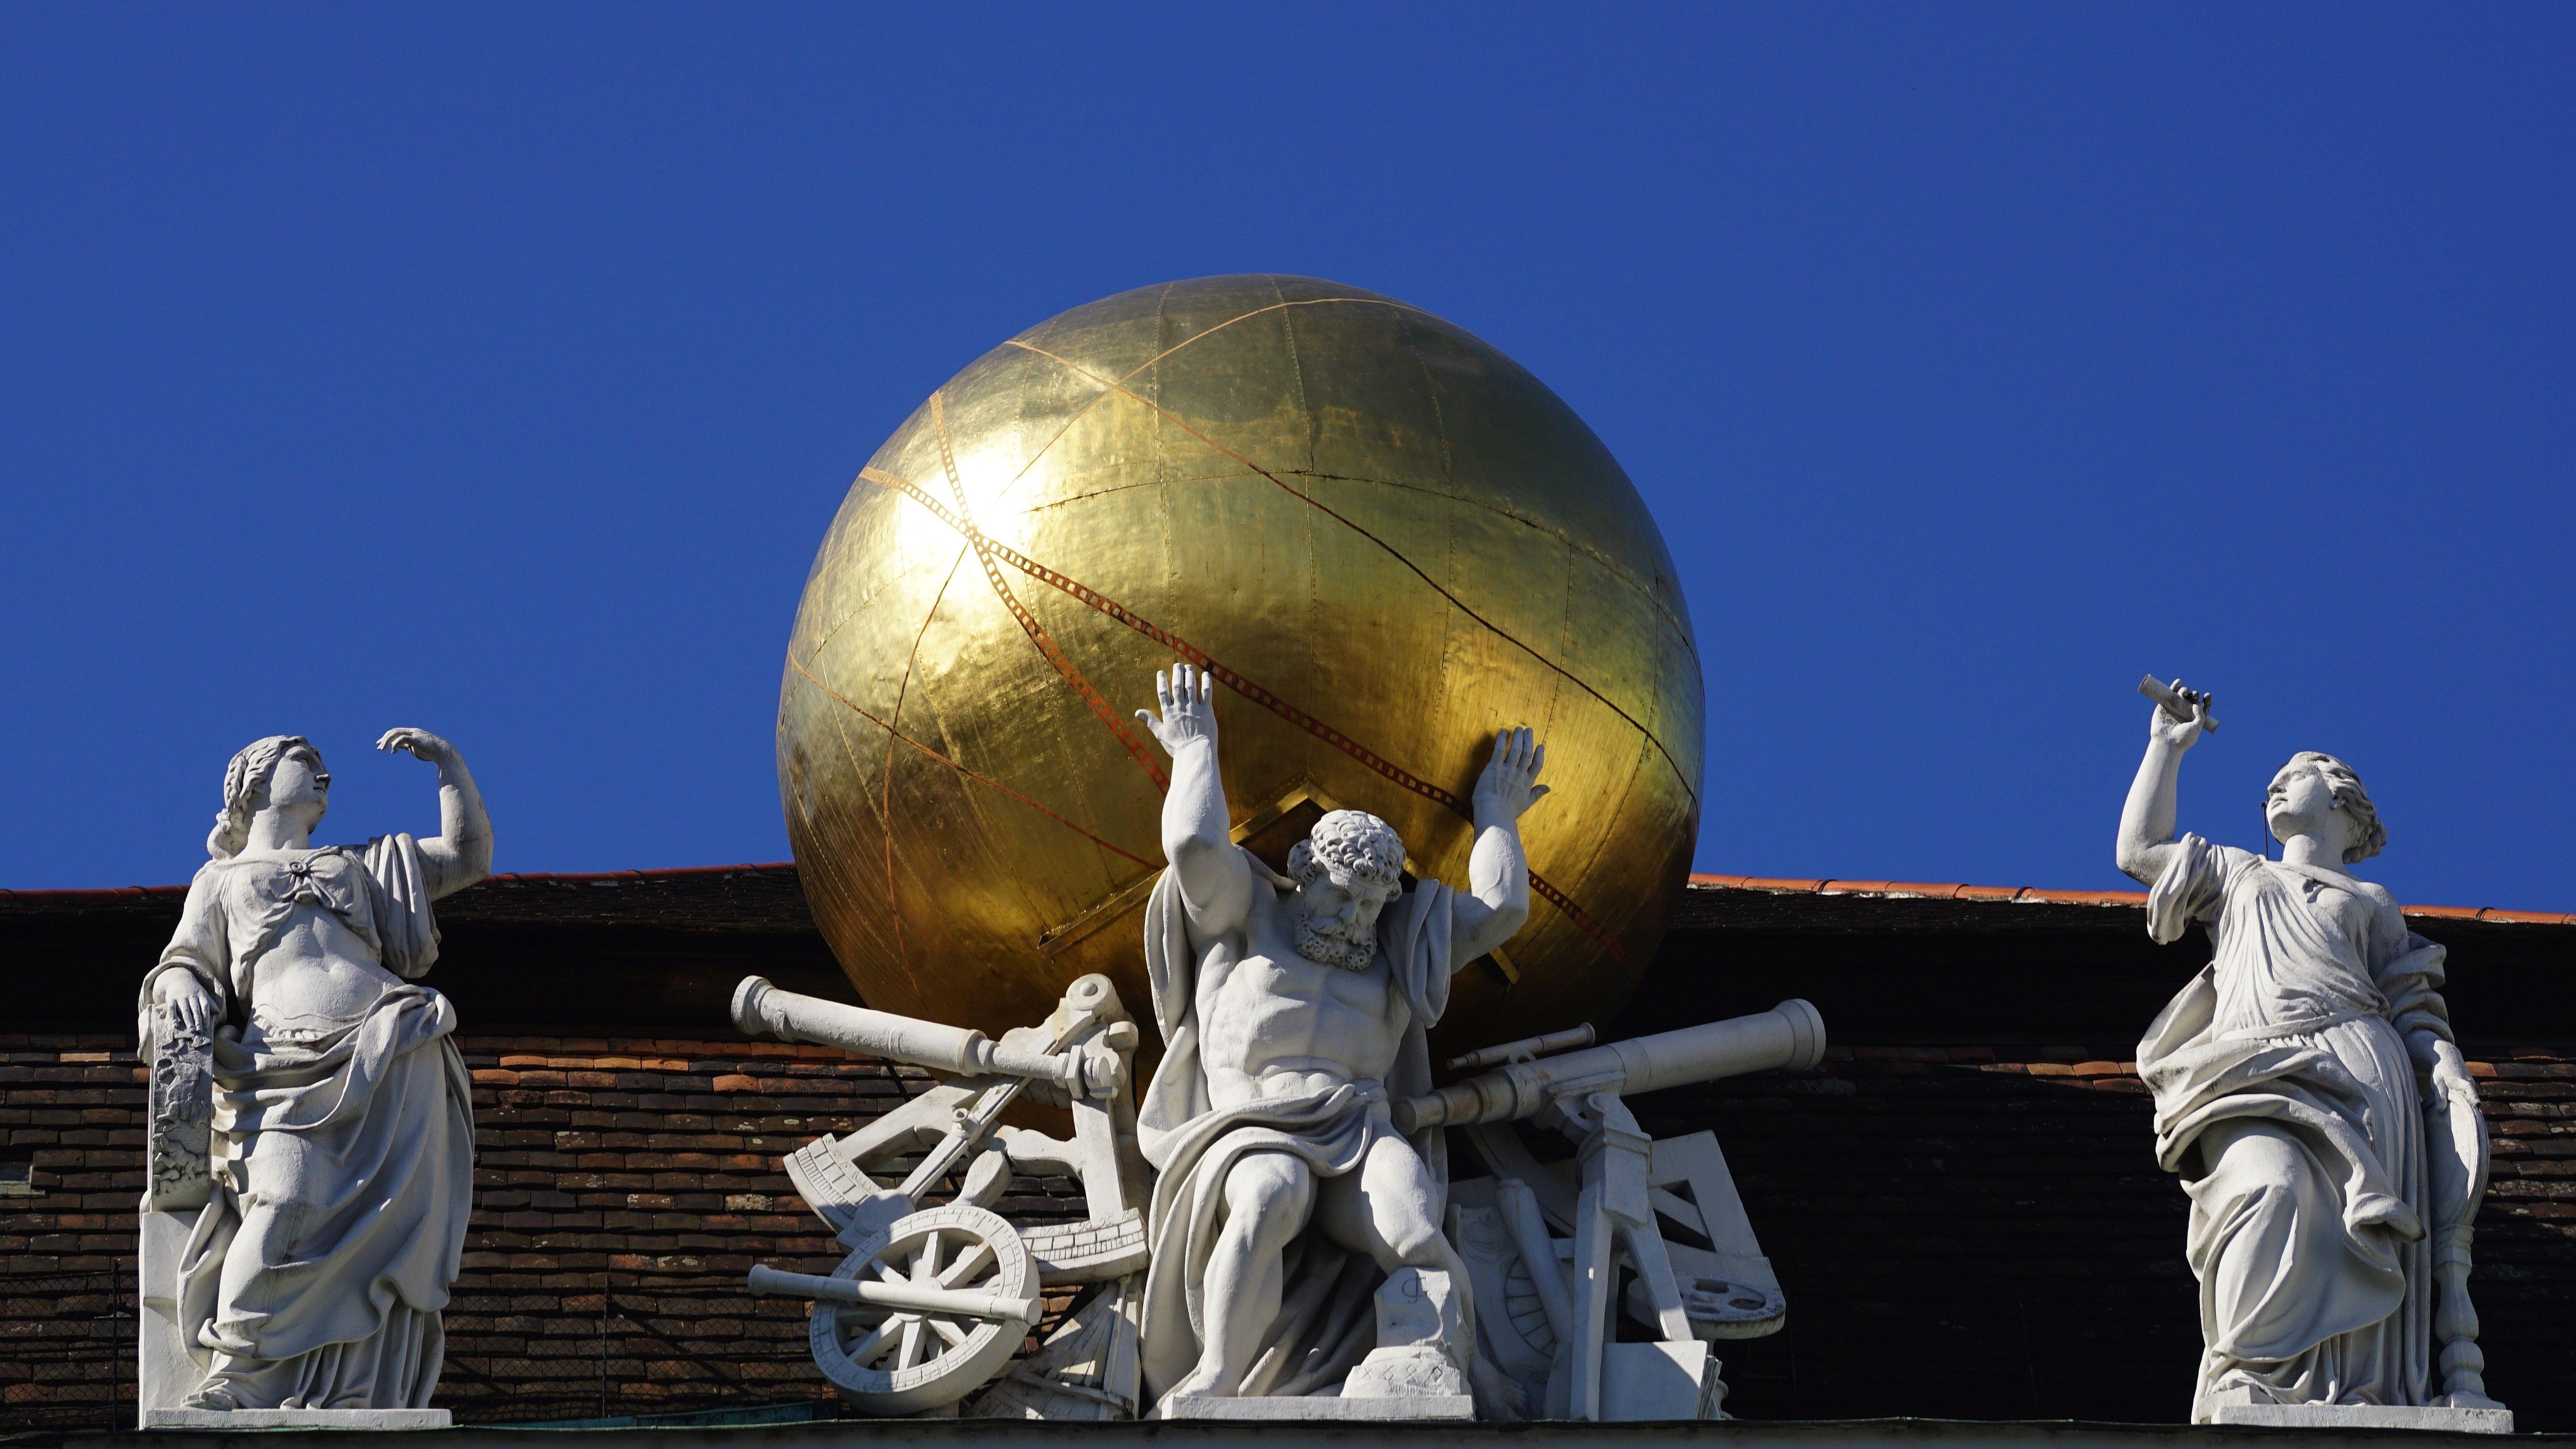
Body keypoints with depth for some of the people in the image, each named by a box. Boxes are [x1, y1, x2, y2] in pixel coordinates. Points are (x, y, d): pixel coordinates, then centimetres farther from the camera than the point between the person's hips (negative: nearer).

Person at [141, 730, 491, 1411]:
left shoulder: (359, 867, 37)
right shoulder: (221, 879, 29)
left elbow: (469, 856, 39)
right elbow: (185, 965, 17)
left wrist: (446, 760, 29)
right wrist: (182, 994, -7)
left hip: (390, 1056, 3)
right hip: (289, 1065, -3)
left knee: (387, 1229, -14)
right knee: (286, 1203, -25)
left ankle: (361, 1402, -22)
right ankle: (236, 1377, -24)